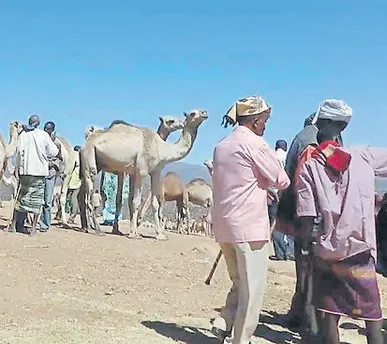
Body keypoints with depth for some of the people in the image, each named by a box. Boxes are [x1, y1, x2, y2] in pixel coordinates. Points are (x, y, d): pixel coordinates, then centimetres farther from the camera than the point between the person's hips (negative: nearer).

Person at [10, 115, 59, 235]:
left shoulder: (23, 134, 3)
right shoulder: (43, 135, -2)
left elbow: (19, 151, -1)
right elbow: (53, 152, -1)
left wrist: (19, 167, 9)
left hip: (25, 170, 2)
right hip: (39, 171, -2)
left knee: (21, 197, 12)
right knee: (37, 199, 2)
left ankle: (15, 224, 13)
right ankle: (33, 228, 1)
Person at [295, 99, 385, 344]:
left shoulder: (309, 166, -2)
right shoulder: (364, 156, 0)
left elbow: (307, 216, -6)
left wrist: (305, 249, 3)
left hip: (326, 252, 0)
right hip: (360, 250, 0)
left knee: (329, 313, 9)